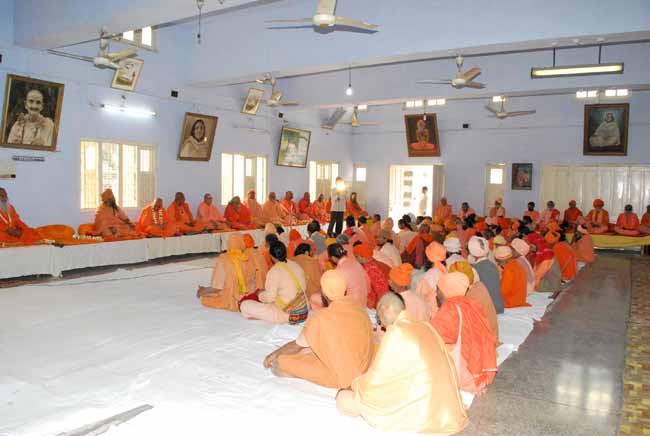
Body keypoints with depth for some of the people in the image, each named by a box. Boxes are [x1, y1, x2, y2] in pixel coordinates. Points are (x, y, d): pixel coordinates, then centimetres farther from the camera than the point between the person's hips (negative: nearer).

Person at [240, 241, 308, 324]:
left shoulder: (274, 271, -17)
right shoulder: (296, 266, 3)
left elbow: (269, 297, -18)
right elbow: (304, 288, 13)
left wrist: (260, 294, 3)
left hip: (286, 314, -7)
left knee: (244, 305, -3)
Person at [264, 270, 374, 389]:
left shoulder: (320, 318, -19)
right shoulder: (361, 310, -4)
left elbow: (296, 346, -2)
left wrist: (274, 354, 16)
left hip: (339, 378, -6)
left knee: (279, 366, -3)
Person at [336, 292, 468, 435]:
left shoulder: (396, 333, -15)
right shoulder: (426, 327, 7)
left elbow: (376, 378, -9)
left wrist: (353, 387, 11)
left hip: (420, 417, -8)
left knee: (344, 399, -1)